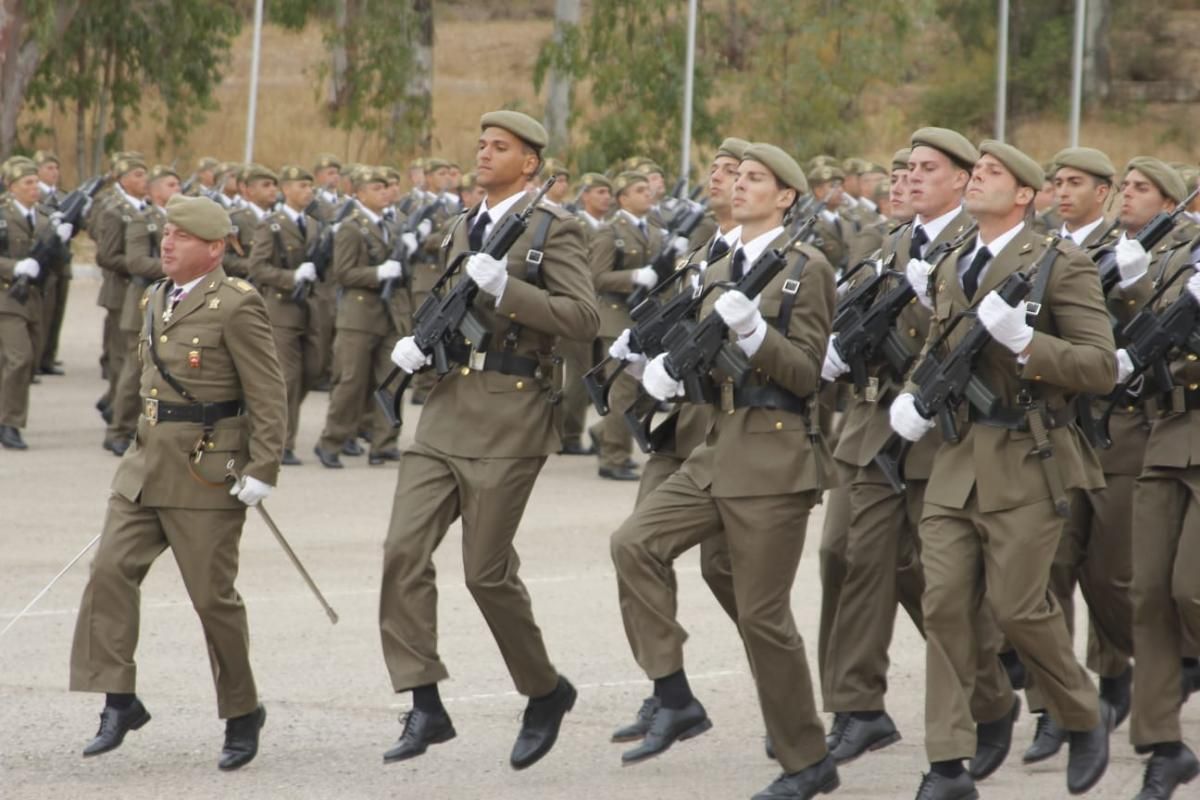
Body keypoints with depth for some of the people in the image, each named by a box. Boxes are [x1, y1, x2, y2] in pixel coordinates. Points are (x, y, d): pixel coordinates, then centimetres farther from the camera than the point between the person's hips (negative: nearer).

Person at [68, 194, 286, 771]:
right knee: (110, 571, -7)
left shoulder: (236, 306, -11)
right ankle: (120, 702, -2)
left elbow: (268, 394, -13)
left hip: (207, 477, -7)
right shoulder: (155, 300, 13)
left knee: (213, 595, 0)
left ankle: (243, 712, 17)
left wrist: (262, 469, -17)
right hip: (145, 466, 7)